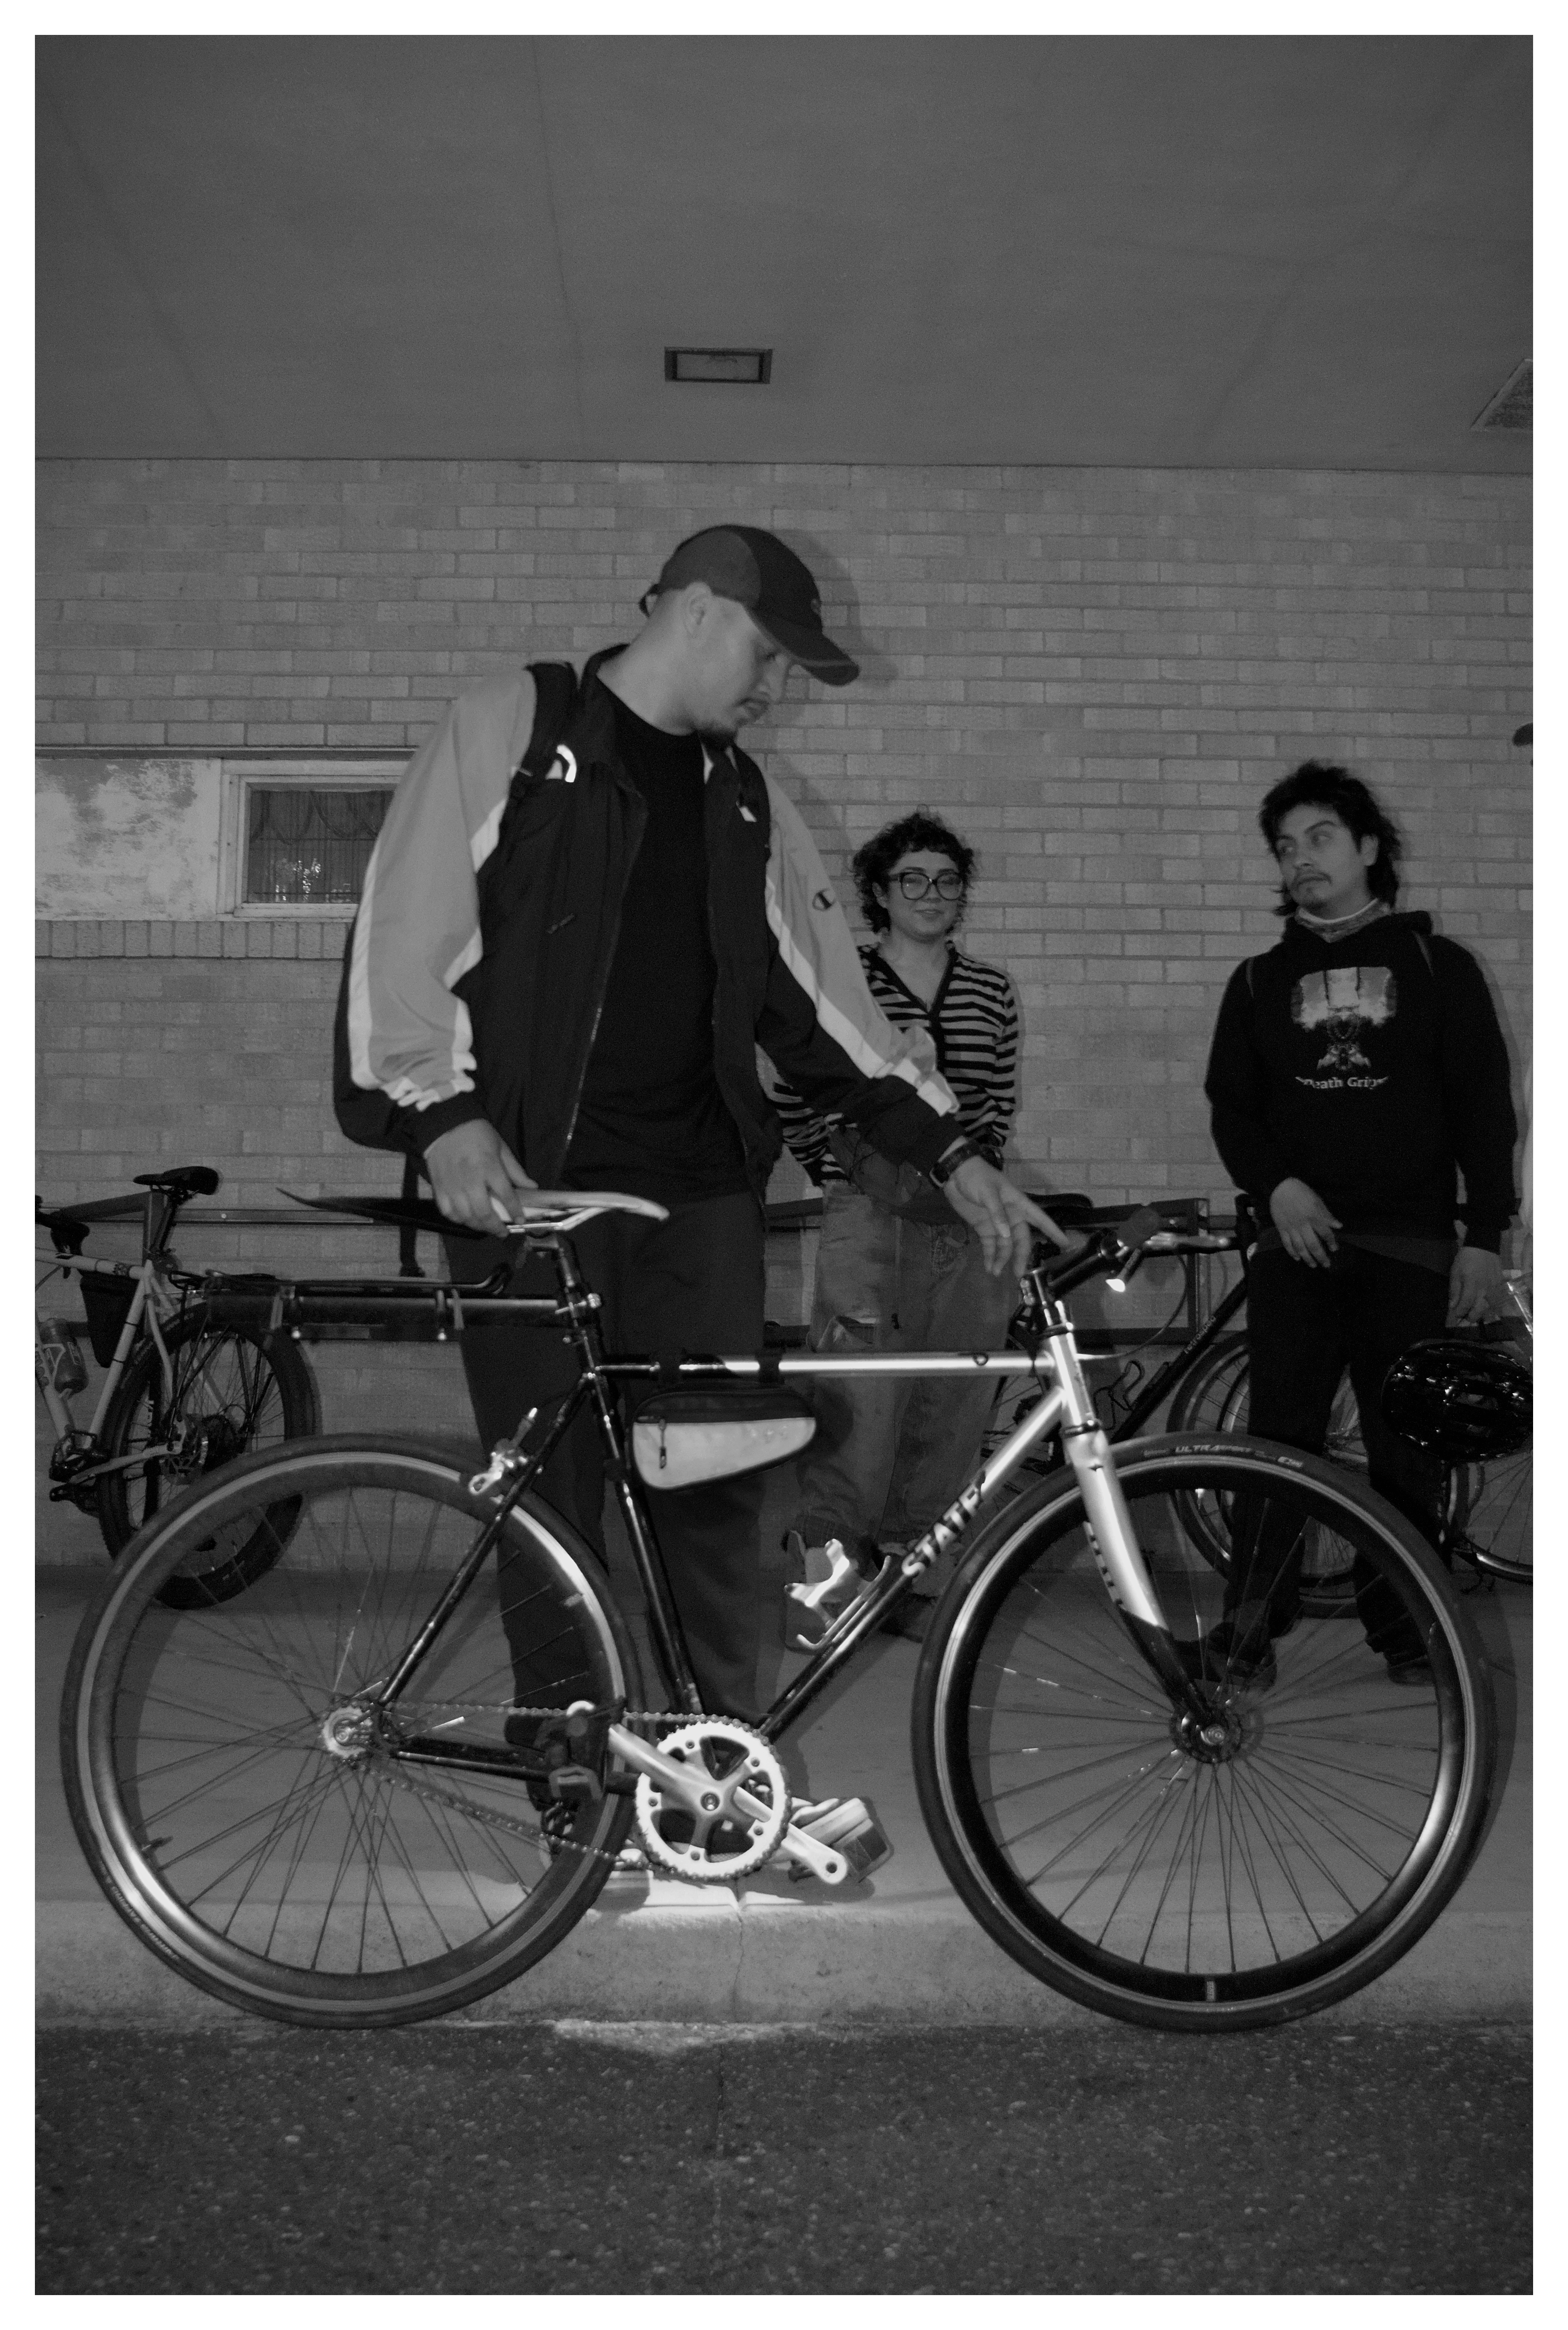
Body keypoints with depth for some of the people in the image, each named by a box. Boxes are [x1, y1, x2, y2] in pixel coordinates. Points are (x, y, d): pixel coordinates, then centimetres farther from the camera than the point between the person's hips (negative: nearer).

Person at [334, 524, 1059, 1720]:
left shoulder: (748, 802, 16)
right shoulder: (509, 730, 2)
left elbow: (822, 993, 14)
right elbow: (406, 925, -5)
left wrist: (952, 1151, 6)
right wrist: (444, 1115, -16)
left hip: (700, 1192, 4)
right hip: (524, 1183, -4)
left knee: (719, 1486, 2)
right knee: (550, 1497, 1)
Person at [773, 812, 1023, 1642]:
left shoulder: (992, 991, 12)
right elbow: (793, 1098, 6)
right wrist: (836, 1170, 4)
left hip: (969, 1222, 4)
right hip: (870, 1214, -4)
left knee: (949, 1423, 5)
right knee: (861, 1412, -11)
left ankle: (915, 1582, 17)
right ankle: (822, 1567, 5)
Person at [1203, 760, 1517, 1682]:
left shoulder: (1439, 965, 7)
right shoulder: (1260, 981, 12)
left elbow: (1485, 1109, 4)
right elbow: (1232, 1107, 9)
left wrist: (1486, 1235, -4)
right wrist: (1277, 1186, -10)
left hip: (1414, 1245, -1)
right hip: (1300, 1240, 1)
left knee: (1409, 1450, 3)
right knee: (1280, 1439, -3)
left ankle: (1405, 1625, 15)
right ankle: (1253, 1620, 6)